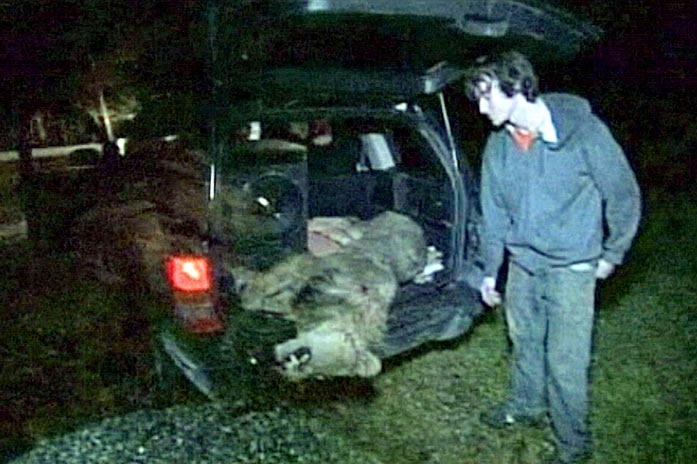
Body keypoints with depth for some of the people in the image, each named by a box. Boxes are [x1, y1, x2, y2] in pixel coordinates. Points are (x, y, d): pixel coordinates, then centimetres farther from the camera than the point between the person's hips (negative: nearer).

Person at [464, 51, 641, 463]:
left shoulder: (583, 131, -20)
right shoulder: (499, 144, -3)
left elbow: (624, 195, -9)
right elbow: (494, 212, 8)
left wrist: (612, 255, -2)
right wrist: (490, 271, 12)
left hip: (571, 264, -5)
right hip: (522, 261, 5)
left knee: (565, 361, 0)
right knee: (524, 342, 21)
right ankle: (527, 406, 45)